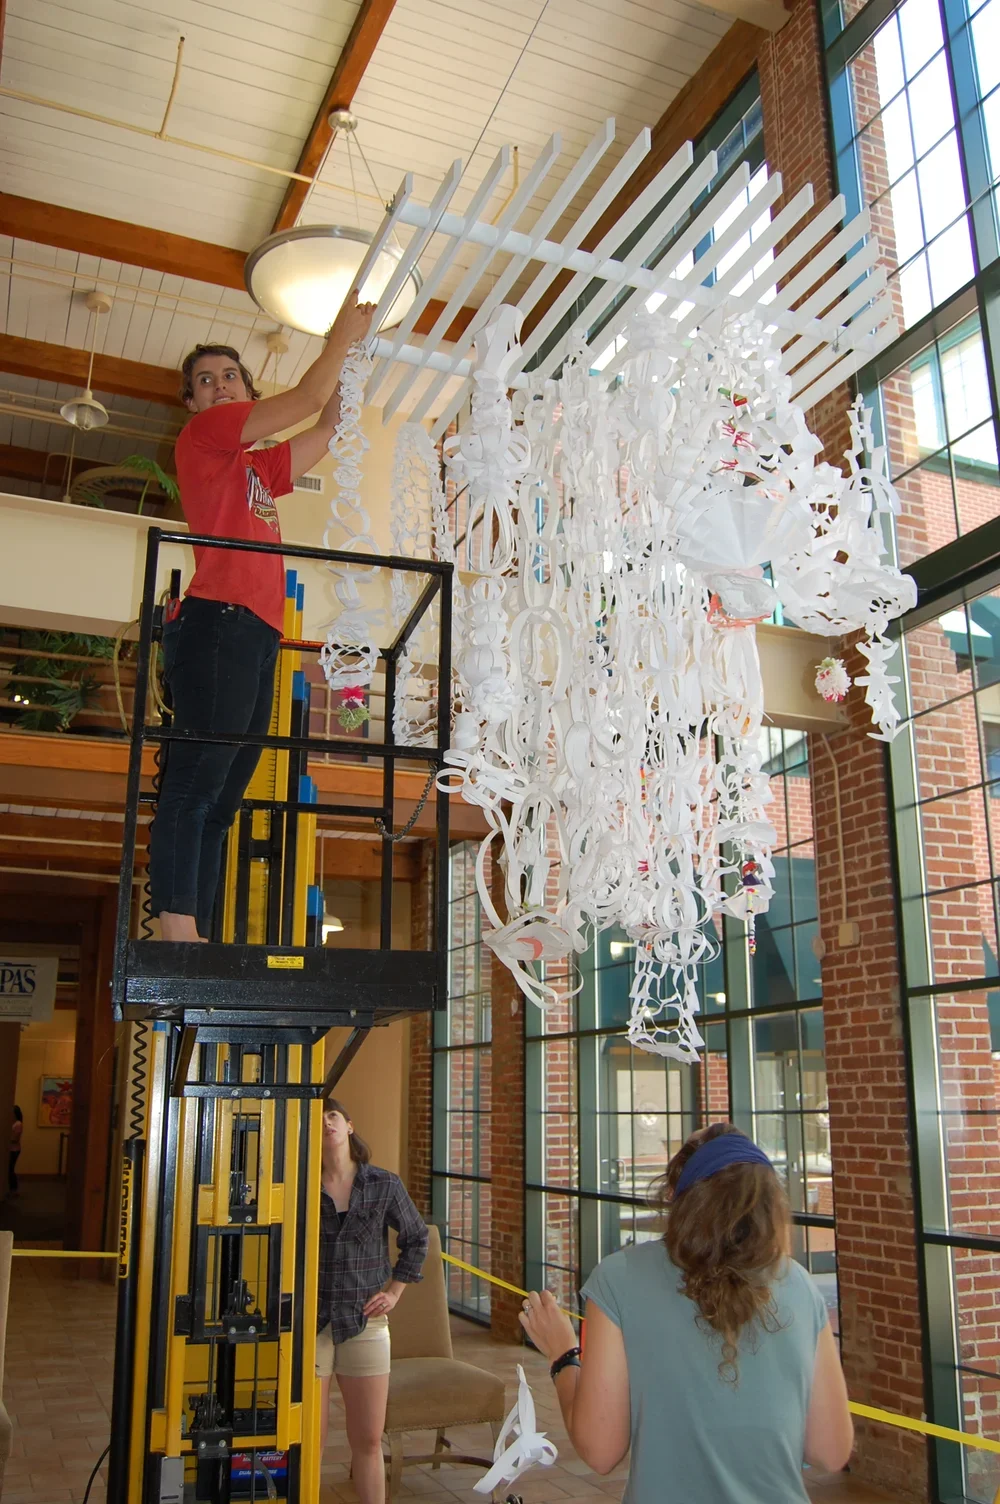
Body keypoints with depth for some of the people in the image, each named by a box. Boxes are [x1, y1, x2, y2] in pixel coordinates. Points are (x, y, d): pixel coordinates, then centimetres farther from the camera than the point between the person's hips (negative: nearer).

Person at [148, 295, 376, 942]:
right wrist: (342, 334, 19)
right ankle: (179, 936, -25)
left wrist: (347, 355, 32)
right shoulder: (203, 434, 9)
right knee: (195, 785, -18)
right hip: (217, 622, -9)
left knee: (219, 800, 1)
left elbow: (326, 431, 36)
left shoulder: (258, 466, 31)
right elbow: (307, 400, 7)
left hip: (257, 637, 9)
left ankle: (197, 946, -2)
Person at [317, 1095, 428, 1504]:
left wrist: (394, 1290, 8)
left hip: (365, 1322, 1)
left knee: (368, 1440, 11)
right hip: (309, 1323, -1)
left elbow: (416, 1239, 13)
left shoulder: (385, 1186, -1)